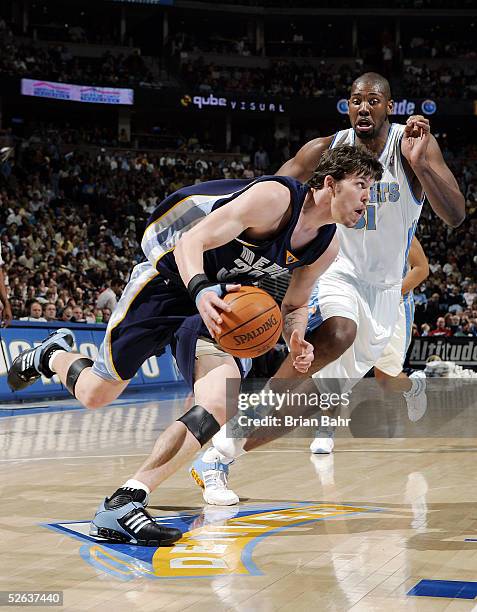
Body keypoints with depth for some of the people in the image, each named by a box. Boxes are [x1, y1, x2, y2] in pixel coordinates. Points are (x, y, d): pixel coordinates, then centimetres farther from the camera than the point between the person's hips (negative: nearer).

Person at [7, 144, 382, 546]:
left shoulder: (327, 247, -2)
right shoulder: (275, 197, -26)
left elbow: (296, 303, 15)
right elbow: (193, 240, -30)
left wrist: (296, 338, -8)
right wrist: (201, 291, -49)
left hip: (217, 303, 6)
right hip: (169, 278, -6)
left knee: (220, 404, -22)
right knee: (95, 395, 3)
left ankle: (124, 504, -23)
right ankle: (53, 355, 41)